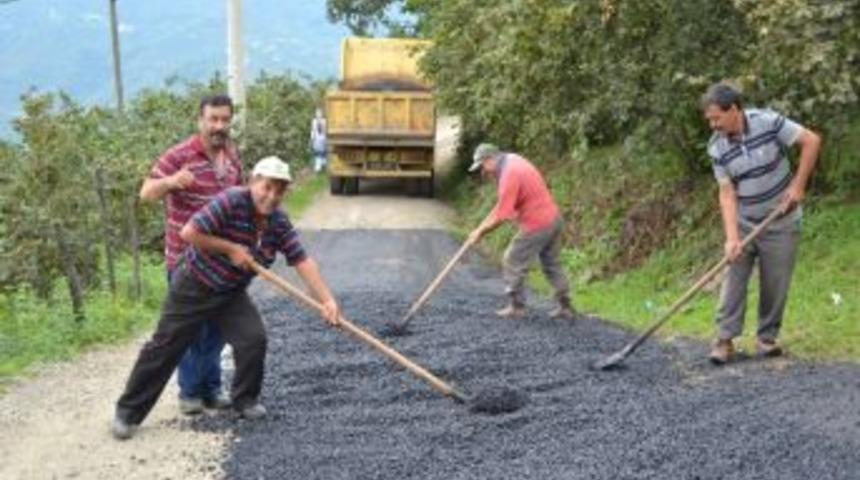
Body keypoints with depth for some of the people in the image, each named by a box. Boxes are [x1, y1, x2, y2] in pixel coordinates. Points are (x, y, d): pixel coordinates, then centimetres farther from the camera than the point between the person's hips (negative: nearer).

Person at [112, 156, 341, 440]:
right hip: (193, 287, -5)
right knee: (165, 347, 0)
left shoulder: (279, 224, -9)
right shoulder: (231, 201, -25)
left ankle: (245, 399, 15)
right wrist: (231, 248, -25)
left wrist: (327, 300, -21)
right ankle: (128, 412, 13)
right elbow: (189, 232, -29)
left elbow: (302, 262, -13)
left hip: (231, 294, 5)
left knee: (254, 339, -11)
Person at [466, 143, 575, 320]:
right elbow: (502, 205, 18)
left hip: (537, 225, -9)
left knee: (513, 261, 5)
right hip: (553, 217, 9)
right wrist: (482, 226, 17)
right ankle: (565, 306, 21)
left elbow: (501, 217, -20)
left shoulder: (509, 174, -21)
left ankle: (516, 306, 13)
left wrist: (480, 232, -7)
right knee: (552, 264, 17)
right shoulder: (513, 161, 9)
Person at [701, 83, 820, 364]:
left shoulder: (768, 122, -17)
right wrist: (731, 237, -21)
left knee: (775, 284, 3)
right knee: (734, 280, -3)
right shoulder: (717, 148, -10)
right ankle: (725, 339, 1)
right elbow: (727, 193, -11)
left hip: (781, 222, -2)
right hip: (743, 223, 2)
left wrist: (798, 185, -14)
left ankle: (767, 338, 16)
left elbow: (811, 141, -12)